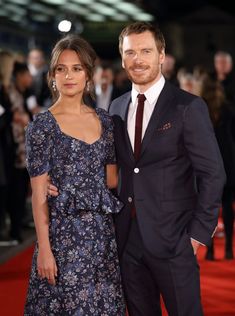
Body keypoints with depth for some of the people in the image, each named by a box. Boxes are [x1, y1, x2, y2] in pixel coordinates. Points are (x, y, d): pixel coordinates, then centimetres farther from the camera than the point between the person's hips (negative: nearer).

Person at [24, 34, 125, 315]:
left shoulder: (103, 120, 9)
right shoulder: (42, 125, -6)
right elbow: (39, 193, -8)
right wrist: (44, 249, -12)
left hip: (102, 232, 5)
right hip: (64, 233, -5)